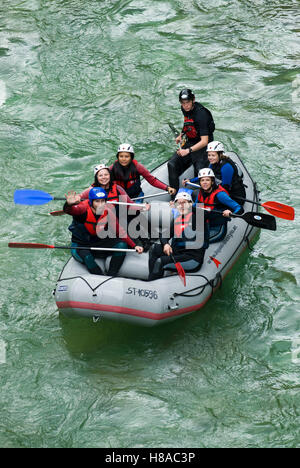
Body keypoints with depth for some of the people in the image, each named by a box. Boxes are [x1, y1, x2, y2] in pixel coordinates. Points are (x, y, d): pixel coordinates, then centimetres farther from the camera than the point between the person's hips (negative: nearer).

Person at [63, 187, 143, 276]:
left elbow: (119, 231, -1)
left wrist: (134, 246, -11)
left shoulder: (107, 212, -7)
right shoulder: (84, 209, -21)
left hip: (99, 244, 5)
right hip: (80, 246, -5)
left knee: (122, 245, -17)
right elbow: (69, 210, -43)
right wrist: (69, 204, -68)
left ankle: (110, 277, -14)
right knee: (87, 258, -37)